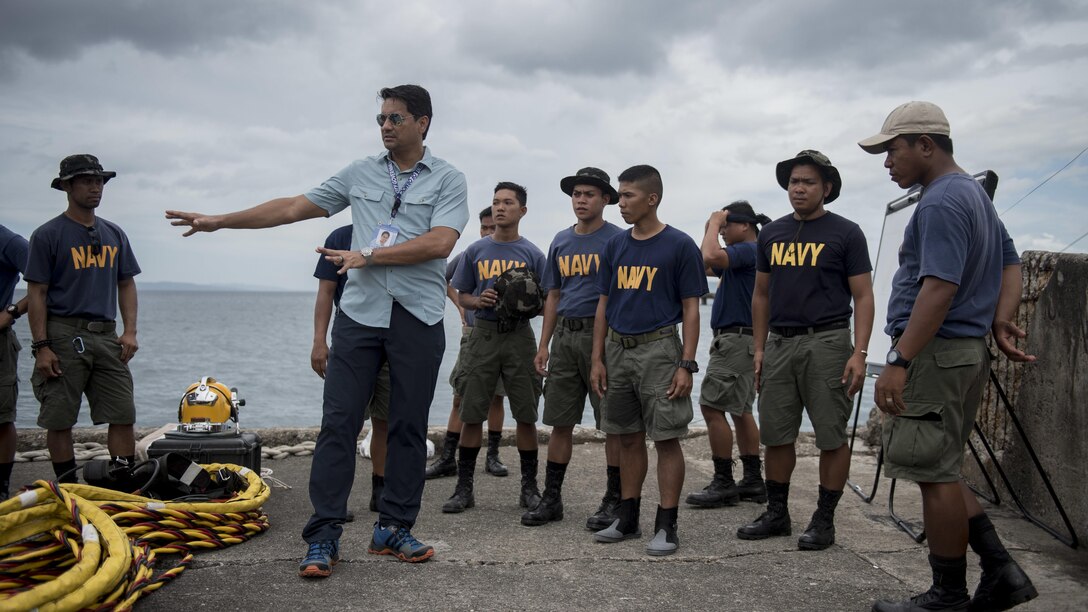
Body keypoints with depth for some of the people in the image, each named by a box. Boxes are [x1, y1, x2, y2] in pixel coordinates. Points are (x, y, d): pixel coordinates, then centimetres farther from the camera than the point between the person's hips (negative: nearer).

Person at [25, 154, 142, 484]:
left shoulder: (114, 234, 14)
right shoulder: (48, 235, -1)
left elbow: (126, 284, 16)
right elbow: (36, 293, -4)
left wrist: (130, 331, 4)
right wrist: (41, 346, -10)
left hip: (106, 335, 4)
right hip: (63, 335, -4)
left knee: (123, 415, -1)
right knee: (59, 420, 2)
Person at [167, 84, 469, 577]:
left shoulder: (448, 180, 3)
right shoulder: (360, 173, 12)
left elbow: (439, 243, -13)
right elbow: (293, 207, 13)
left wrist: (367, 256, -14)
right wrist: (219, 221, 11)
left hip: (418, 318, -2)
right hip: (360, 312, 2)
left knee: (408, 426, 4)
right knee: (339, 421, -3)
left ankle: (394, 529, 16)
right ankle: (323, 536, 2)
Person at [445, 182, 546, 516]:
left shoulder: (532, 255, 4)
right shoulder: (475, 251, 8)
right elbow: (462, 296, 12)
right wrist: (479, 301, -9)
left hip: (519, 336, -1)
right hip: (483, 335, 1)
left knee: (526, 415, 3)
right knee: (471, 414, 2)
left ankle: (530, 487, 14)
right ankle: (464, 488, 11)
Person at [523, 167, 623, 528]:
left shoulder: (617, 240, -2)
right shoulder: (560, 242, 15)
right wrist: (544, 344, 12)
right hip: (565, 336, 6)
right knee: (560, 422, 9)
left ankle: (613, 501, 11)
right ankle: (551, 499, 17)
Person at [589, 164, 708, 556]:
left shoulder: (679, 245, -5)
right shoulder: (615, 246, 10)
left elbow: (691, 308, -6)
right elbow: (603, 305, 13)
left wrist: (687, 365, -12)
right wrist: (597, 359, 7)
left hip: (659, 350, -5)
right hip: (617, 349, 5)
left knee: (666, 438, -2)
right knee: (628, 437, 12)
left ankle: (666, 526, 6)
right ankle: (627, 519, 22)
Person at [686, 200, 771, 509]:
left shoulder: (749, 250, -13)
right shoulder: (743, 253, 18)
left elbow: (711, 257, -30)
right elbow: (705, 265, 25)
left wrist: (715, 222, -15)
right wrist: (711, 228, 17)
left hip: (736, 339, -11)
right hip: (740, 340, 11)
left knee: (712, 407, -10)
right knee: (740, 410, 12)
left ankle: (723, 483, -6)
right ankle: (753, 481, 16)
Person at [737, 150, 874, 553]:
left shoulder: (845, 233, -1)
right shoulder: (771, 234, 12)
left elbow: (863, 297, -4)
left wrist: (859, 353, -13)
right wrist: (758, 348, 11)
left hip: (826, 343, -4)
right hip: (779, 343, 5)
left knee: (831, 437, 1)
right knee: (776, 435, 8)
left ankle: (824, 520, 12)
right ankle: (776, 513, 21)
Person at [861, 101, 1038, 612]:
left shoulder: (941, 202, -15)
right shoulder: (974, 192, 18)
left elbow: (940, 288, -25)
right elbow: (1010, 263, 21)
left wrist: (898, 363, -26)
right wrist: (1001, 321, 6)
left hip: (935, 353, -10)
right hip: (966, 349, 11)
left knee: (935, 474, -2)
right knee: (938, 471, 17)